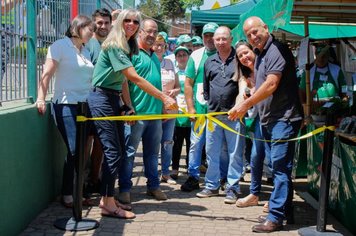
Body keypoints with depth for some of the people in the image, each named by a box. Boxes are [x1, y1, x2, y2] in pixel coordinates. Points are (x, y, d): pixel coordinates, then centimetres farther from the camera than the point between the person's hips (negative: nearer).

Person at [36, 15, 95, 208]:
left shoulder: (85, 51, 16)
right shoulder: (60, 46, -4)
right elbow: (47, 74, -10)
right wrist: (41, 99, -18)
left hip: (85, 105, 7)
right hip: (66, 106, -6)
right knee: (74, 151, -7)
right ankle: (67, 196, 6)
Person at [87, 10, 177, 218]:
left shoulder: (127, 47, 13)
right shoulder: (114, 45, -16)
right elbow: (135, 78, -24)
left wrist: (128, 105, 4)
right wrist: (164, 97, -25)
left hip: (114, 99, 9)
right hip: (101, 97, -9)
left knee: (119, 150, 9)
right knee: (113, 150, -11)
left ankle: (106, 197, 17)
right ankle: (109, 205, -6)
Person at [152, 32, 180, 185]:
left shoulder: (169, 63, 12)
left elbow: (178, 86, 17)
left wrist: (175, 91, -5)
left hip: (170, 109, 5)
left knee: (168, 142, 9)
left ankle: (166, 173, 19)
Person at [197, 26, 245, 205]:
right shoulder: (210, 62, 12)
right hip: (213, 113, 5)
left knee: (235, 153, 1)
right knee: (212, 152, 11)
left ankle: (232, 189, 9)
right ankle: (211, 186, 22)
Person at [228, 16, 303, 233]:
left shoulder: (277, 50, -13)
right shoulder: (260, 55, 17)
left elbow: (271, 85, -21)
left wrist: (245, 104, -18)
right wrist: (246, 106, 8)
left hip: (283, 118, -10)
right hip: (269, 119, 10)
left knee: (281, 168, -8)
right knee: (279, 168, 14)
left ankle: (276, 217, -6)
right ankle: (285, 210, 23)